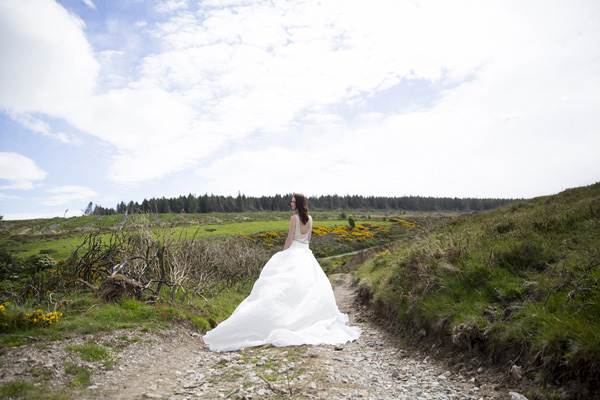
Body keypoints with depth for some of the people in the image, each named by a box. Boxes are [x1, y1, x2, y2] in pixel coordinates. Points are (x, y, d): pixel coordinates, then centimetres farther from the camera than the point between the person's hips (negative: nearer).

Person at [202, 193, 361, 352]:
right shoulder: (309, 219, 10)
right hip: (306, 254, 7)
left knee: (285, 283, -5)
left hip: (294, 252, -7)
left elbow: (289, 238, -10)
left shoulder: (294, 218, -9)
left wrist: (283, 254, -3)